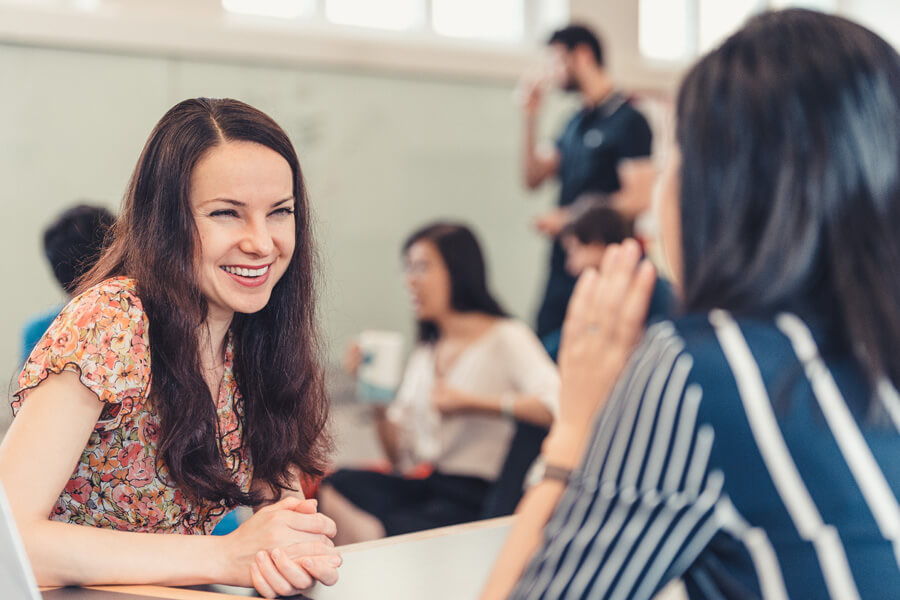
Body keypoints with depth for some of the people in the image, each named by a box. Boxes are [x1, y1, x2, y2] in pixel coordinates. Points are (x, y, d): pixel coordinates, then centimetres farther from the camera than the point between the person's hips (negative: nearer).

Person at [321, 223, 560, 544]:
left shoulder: (505, 338, 0)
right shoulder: (424, 355, 21)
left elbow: (557, 406, -21)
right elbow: (401, 458, 17)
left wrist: (471, 403, -17)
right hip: (423, 486, 6)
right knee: (336, 483, -25)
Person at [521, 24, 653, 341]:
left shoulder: (629, 121, -8)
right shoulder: (575, 122, 17)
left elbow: (638, 201, -16)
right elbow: (534, 177, 17)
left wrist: (568, 218, -14)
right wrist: (530, 116, 8)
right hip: (563, 264, 8)